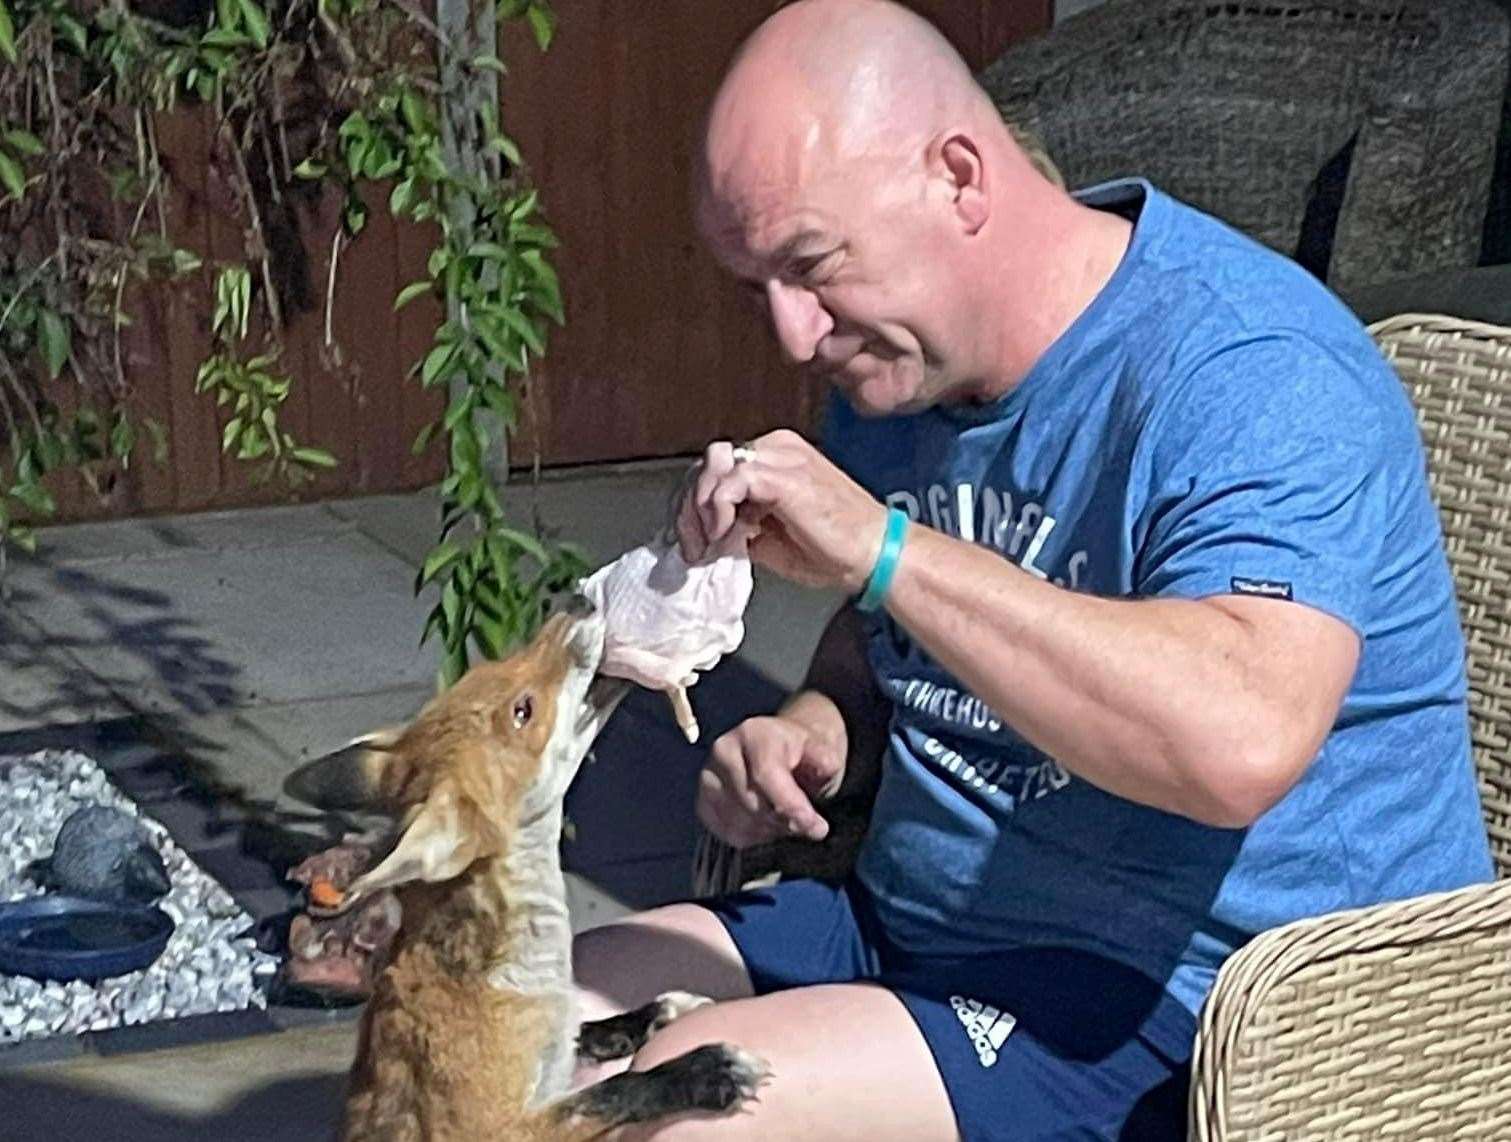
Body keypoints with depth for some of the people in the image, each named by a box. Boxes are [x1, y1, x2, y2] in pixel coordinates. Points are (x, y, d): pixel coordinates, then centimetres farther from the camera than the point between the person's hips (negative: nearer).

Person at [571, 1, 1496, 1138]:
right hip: (907, 920, 9)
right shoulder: (892, 362, 6)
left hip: (1184, 1006, -8)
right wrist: (818, 722, 0)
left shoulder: (1251, 377, -22)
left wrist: (881, 550, -37)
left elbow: (1241, 744, -40)